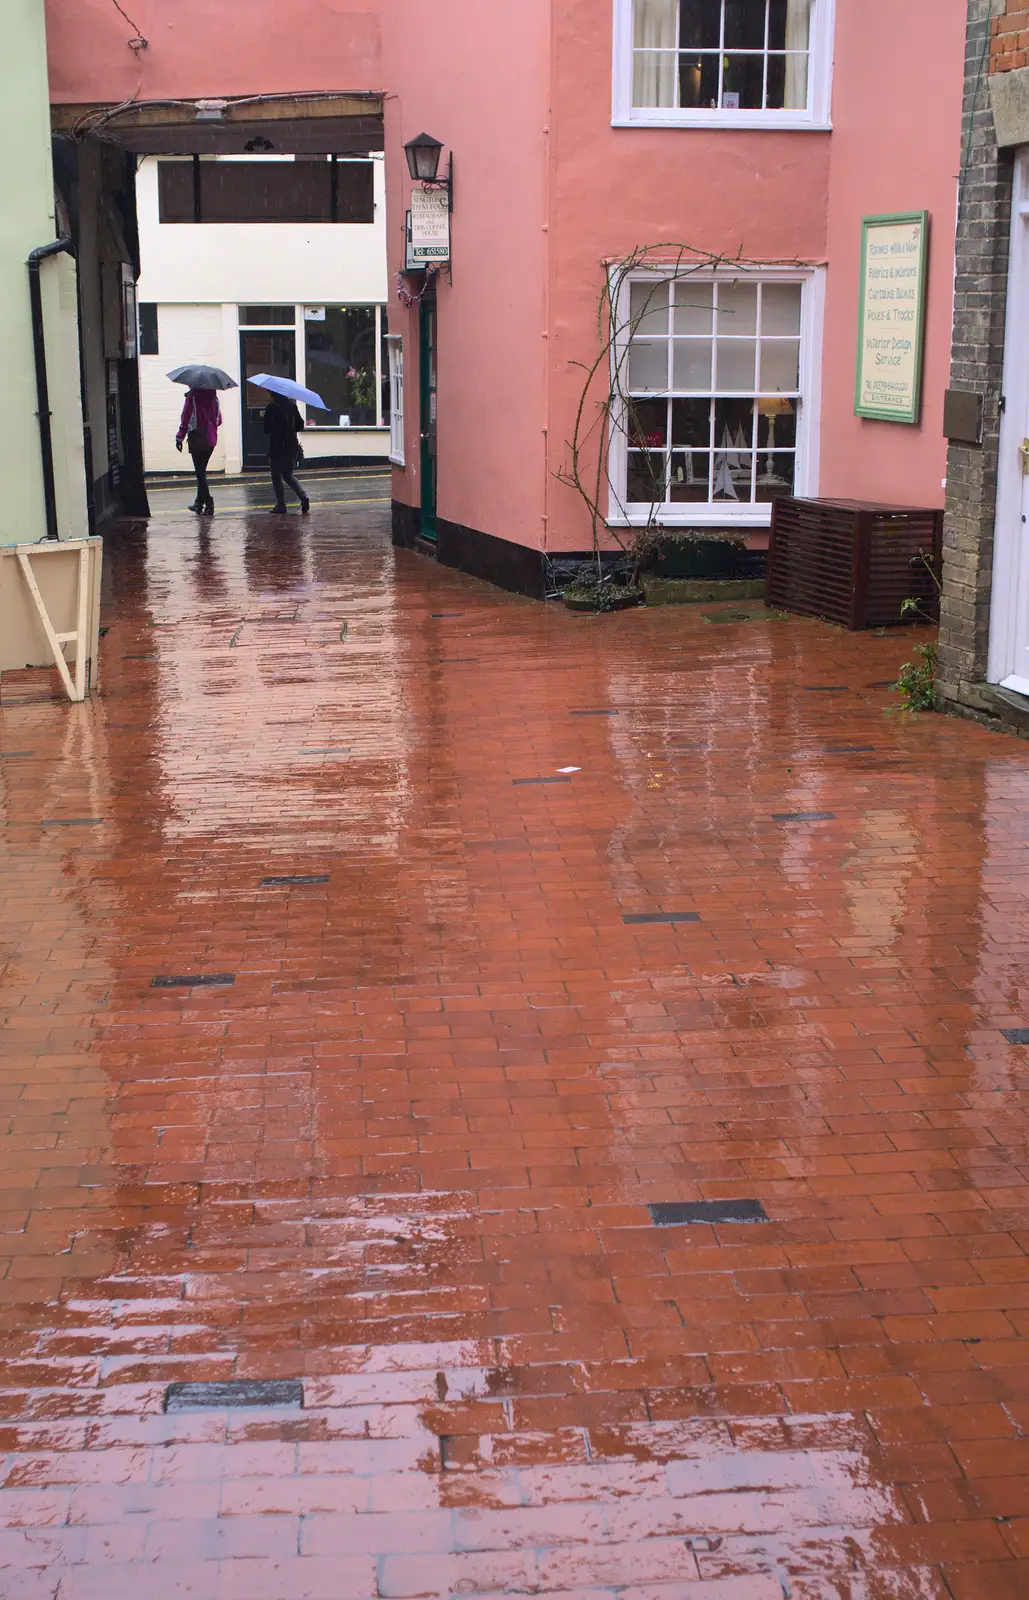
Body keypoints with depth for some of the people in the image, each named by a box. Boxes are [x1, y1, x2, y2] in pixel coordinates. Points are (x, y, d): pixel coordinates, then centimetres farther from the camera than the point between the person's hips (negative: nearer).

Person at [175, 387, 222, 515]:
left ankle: (209, 505, -9)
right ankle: (199, 503, 24)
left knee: (200, 472, -1)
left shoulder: (192, 396, -12)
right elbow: (219, 420, 9)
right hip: (211, 439, 5)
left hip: (197, 439, -5)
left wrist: (180, 437, -3)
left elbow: (186, 417, -11)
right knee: (202, 471, 19)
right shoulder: (213, 396, 4)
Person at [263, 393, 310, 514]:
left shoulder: (271, 408, -12)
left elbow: (267, 429, -9)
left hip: (277, 447, -5)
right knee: (288, 476, 17)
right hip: (292, 447, 5)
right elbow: (300, 424, 5)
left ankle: (281, 505, 5)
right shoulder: (292, 406, 3)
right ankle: (303, 497, -3)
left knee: (276, 477, 7)